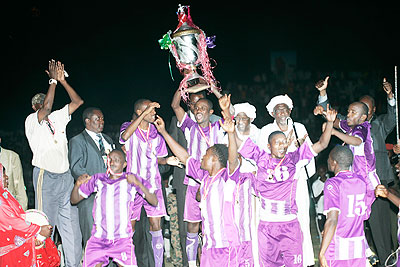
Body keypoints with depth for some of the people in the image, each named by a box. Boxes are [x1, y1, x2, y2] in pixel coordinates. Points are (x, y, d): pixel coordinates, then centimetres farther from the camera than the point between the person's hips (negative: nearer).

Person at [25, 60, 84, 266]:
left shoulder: (58, 117, 14)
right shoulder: (32, 120, -3)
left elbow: (77, 102, 11)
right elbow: (47, 107, -21)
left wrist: (62, 80, 4)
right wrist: (53, 80, -14)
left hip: (66, 177, 6)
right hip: (46, 178, -6)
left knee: (71, 225, 6)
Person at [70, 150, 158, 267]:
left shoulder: (130, 179, 2)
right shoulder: (98, 179, 10)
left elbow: (154, 202, -5)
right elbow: (74, 200, 15)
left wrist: (138, 184, -18)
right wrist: (77, 184, -5)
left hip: (121, 240, -2)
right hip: (98, 240, 2)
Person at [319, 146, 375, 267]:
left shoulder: (332, 184, -13)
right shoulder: (361, 180, 7)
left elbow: (332, 220, -21)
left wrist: (321, 253, -19)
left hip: (338, 248, -6)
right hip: (359, 247, 6)